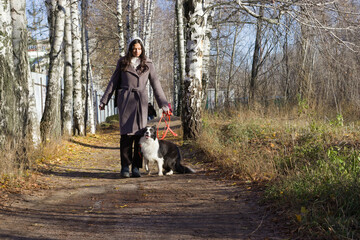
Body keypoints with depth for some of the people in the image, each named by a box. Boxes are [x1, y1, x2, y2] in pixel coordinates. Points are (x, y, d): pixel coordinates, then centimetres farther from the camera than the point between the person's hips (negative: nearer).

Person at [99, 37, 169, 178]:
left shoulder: (148, 64, 11)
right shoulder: (122, 62, 11)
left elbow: (156, 84, 12)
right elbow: (113, 82, 15)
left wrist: (163, 104, 6)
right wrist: (104, 101, 12)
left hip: (140, 100, 1)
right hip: (125, 99, -1)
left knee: (140, 133, -5)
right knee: (126, 132, -9)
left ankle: (136, 167, 0)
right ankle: (125, 166, -4)